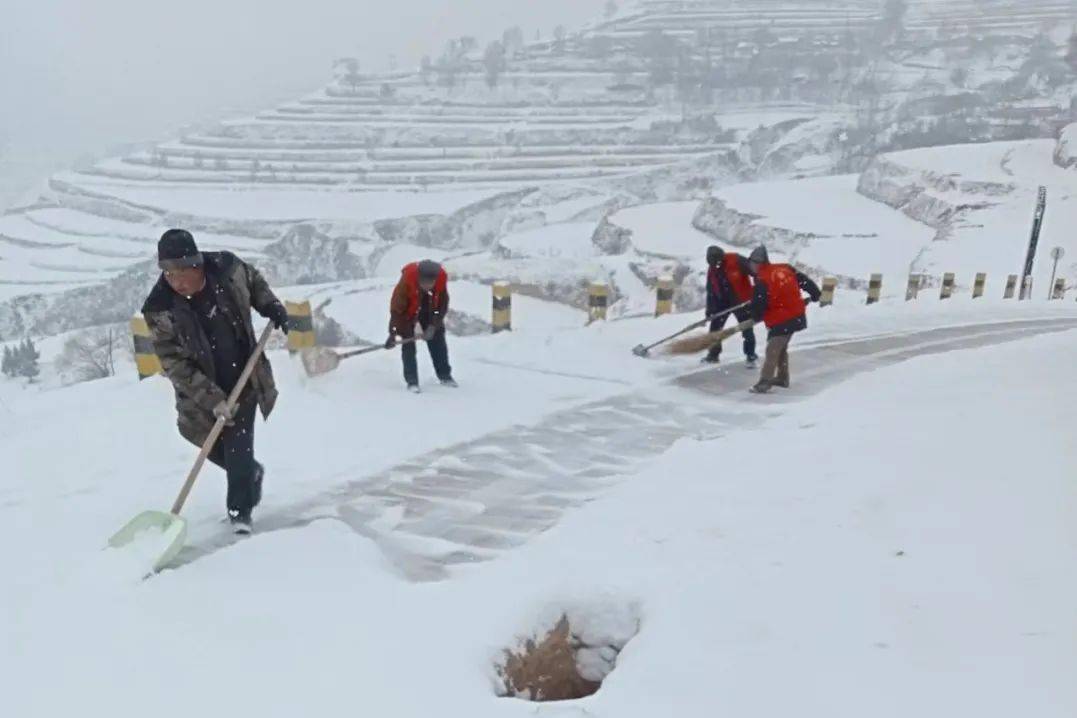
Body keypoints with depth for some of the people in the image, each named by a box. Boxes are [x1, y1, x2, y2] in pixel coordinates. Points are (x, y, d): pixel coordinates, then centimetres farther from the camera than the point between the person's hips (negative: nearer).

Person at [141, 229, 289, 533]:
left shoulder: (226, 268, -18)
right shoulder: (160, 309, -23)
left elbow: (254, 280, 8)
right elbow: (174, 365, -21)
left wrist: (272, 307, -5)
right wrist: (212, 400, -28)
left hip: (245, 378, -1)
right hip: (203, 391, 1)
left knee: (237, 447, -8)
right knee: (216, 447, 15)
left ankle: (240, 511, 7)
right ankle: (251, 473, 44)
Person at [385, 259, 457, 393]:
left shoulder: (441, 277, -29)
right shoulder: (407, 279, -38)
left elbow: (442, 305, -15)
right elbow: (396, 308, -31)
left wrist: (433, 325, -21)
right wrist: (393, 333, -32)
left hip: (429, 310, 3)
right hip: (407, 312, -3)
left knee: (438, 339, 5)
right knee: (408, 343, -12)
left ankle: (445, 375, 18)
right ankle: (412, 381, -7)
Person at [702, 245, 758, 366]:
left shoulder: (735, 260, -21)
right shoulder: (711, 270, -2)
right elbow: (710, 291, 2)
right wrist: (710, 309, -3)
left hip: (742, 300, -5)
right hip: (722, 302, 5)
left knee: (747, 329, 0)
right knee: (715, 326, 4)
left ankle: (751, 355, 13)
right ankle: (713, 354, 15)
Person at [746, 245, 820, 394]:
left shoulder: (762, 281, -19)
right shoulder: (785, 269, 3)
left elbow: (758, 305, -14)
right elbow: (804, 280, 13)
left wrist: (756, 317, 9)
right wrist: (816, 294, 29)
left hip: (781, 321, -8)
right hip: (797, 316, 8)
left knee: (772, 351, -5)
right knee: (781, 348, 22)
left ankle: (765, 383, -7)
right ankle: (782, 378, 31)